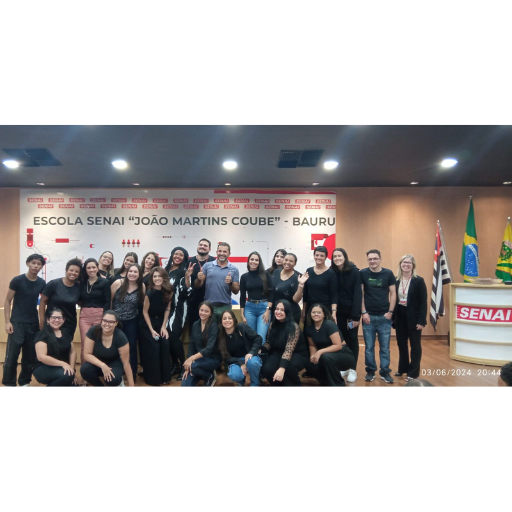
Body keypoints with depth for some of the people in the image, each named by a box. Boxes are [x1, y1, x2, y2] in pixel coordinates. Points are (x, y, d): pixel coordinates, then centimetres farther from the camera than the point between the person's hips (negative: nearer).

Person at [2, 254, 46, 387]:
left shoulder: (42, 283, 2)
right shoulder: (17, 280, -8)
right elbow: (7, 301, -5)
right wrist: (7, 322, -11)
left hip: (33, 323, 4)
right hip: (17, 322, -3)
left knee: (30, 355, 8)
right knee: (12, 355, -5)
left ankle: (24, 382, 22)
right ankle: (9, 384, 9)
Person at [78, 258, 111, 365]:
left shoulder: (105, 282, 0)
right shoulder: (82, 282, 10)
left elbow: (107, 302, -4)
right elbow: (79, 299, 9)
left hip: (100, 315, -2)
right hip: (84, 316, 3)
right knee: (84, 345, 0)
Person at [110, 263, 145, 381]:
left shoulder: (142, 287, -6)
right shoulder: (118, 283, -12)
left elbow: (143, 304, 8)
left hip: (132, 322, 1)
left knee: (132, 346, 4)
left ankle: (132, 375, 19)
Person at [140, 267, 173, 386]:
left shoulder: (168, 292, -9)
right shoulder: (150, 293, -20)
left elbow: (167, 309, 1)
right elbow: (145, 311, -12)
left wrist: (164, 326, -4)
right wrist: (152, 330, -12)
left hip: (161, 323, 4)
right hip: (148, 324, -3)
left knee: (165, 345, -9)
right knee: (153, 348, -11)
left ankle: (165, 376, 7)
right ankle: (153, 378, 6)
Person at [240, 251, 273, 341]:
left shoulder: (265, 274, 0)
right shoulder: (244, 277, 5)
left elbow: (271, 293, -2)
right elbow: (242, 297, 7)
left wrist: (268, 310, -9)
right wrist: (242, 315, 4)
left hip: (264, 307, -2)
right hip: (249, 308, 2)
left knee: (261, 338, -10)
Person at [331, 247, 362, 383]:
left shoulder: (354, 271, -11)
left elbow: (358, 294, -12)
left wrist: (356, 316, -16)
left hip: (352, 311, -3)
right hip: (338, 311, 3)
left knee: (352, 339, 5)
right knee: (340, 339, 6)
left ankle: (353, 370, 14)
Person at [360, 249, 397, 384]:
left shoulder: (388, 273, 0)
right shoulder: (363, 273, -2)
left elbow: (393, 293, 3)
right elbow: (360, 294, -1)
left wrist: (390, 312, -4)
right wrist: (363, 312, -6)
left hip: (384, 316, 1)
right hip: (368, 316, 0)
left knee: (385, 347, 7)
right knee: (369, 346, 7)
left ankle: (385, 372, 19)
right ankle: (370, 371, 20)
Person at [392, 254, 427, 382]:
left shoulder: (419, 281, -8)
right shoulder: (396, 280, 2)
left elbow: (423, 302, -10)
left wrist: (421, 321, -15)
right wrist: (392, 317, 0)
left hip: (413, 318, -4)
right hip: (400, 317, 4)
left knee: (415, 346, 7)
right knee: (401, 344, 14)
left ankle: (413, 372, 16)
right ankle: (403, 368, 30)